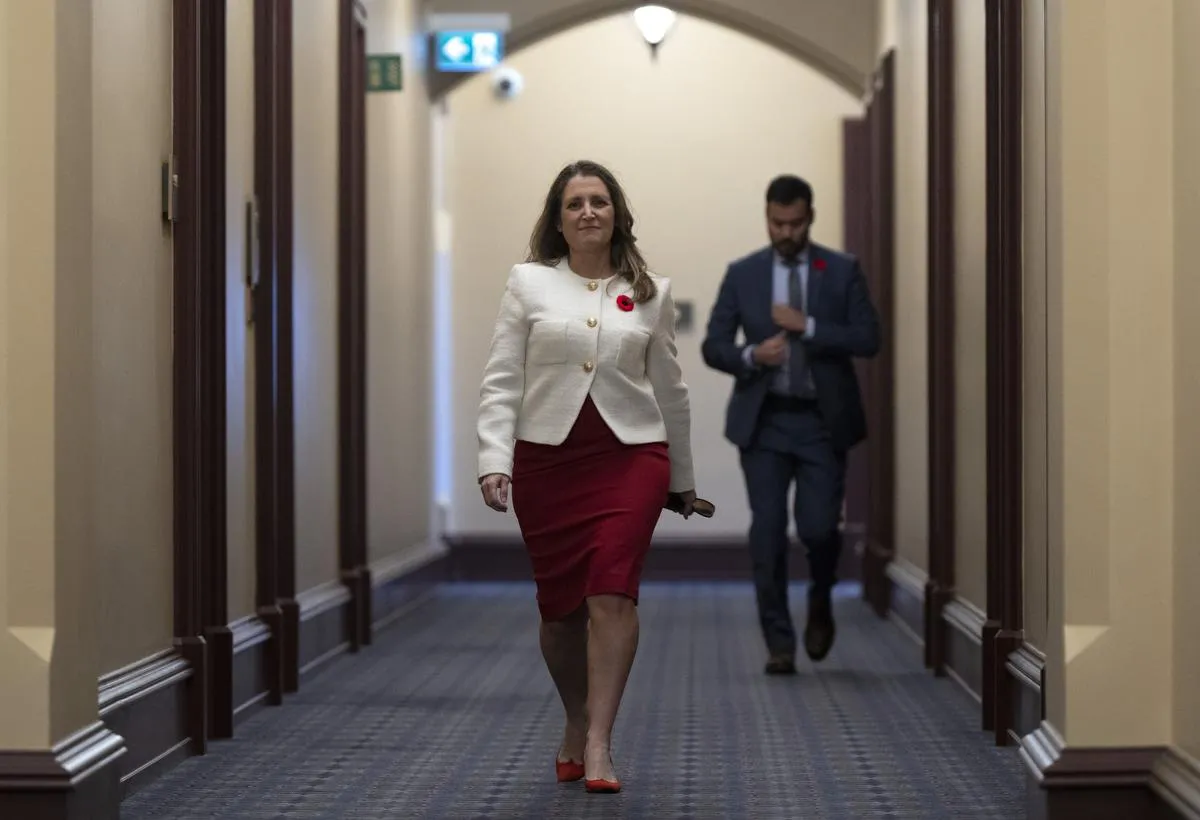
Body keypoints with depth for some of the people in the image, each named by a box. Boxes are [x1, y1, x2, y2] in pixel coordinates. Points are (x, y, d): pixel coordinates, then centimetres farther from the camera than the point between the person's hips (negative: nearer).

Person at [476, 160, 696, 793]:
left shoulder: (651, 293, 9)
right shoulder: (529, 283, 6)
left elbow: (670, 389, 16)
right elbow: (501, 381, 1)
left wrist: (683, 477, 20)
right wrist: (494, 461, -10)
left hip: (631, 455, 0)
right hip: (546, 457, 0)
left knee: (612, 591, -15)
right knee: (559, 604, 6)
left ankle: (597, 744, -14)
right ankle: (576, 722, 30)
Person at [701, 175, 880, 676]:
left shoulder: (842, 271, 2)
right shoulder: (742, 274, 4)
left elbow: (868, 339, -6)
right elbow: (713, 346, 3)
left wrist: (807, 326, -17)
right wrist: (750, 355, -18)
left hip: (822, 420, -1)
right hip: (763, 420, 1)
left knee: (818, 526, -8)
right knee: (768, 532, -3)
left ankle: (820, 602, 24)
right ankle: (779, 643, 7)